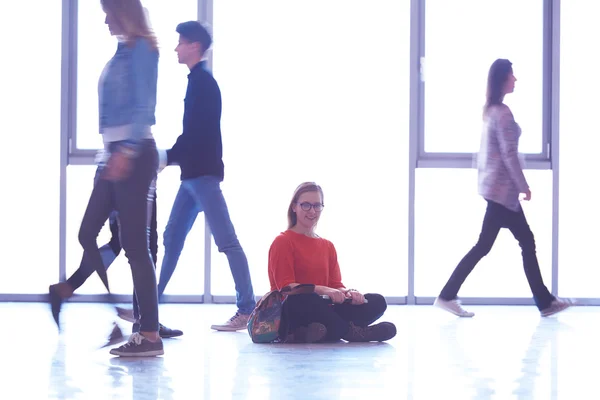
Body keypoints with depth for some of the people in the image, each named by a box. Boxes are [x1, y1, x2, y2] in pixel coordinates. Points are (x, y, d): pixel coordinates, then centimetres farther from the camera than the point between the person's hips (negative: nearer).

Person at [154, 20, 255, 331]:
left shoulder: (202, 82, -11)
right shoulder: (199, 81, 18)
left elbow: (197, 132, -19)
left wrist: (168, 157, -15)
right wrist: (174, 158, 16)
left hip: (203, 172, -10)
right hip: (194, 173, 10)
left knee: (226, 240, -10)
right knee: (172, 239, 12)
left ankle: (247, 310, -10)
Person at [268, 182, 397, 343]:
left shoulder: (327, 246, 21)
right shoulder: (283, 242, 1)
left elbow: (336, 285, 12)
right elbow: (286, 286, -12)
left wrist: (347, 293, -14)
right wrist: (322, 290, -26)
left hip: (320, 312, 7)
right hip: (291, 312, -7)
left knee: (377, 302, -12)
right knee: (305, 299, -42)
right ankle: (351, 331, -23)